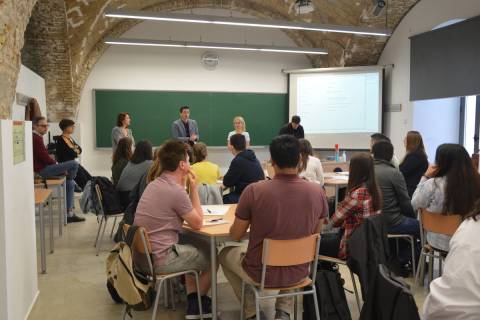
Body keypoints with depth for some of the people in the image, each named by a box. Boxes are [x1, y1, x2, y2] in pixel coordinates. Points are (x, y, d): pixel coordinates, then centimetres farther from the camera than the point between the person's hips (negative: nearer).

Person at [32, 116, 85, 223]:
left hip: (43, 168, 11)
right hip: (42, 170, -11)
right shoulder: (36, 138, -15)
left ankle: (69, 214, 11)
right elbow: (45, 157, -18)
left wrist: (57, 165, 9)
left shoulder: (36, 137, 19)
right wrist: (58, 165, -5)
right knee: (74, 164, -15)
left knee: (70, 184, 12)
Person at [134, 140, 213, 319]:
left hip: (146, 251, 9)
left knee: (201, 245, 24)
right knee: (212, 255, 12)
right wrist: (193, 188, -8)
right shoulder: (175, 190, -21)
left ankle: (193, 304, 29)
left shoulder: (156, 183, 6)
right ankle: (199, 303, 36)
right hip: (159, 258, -9)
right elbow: (198, 223, -11)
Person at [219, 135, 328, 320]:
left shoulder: (254, 191, -21)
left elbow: (235, 235, -8)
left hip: (260, 273, -2)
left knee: (225, 254, 28)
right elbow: (315, 233, 5)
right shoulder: (317, 192, -11)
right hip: (299, 273, 3)